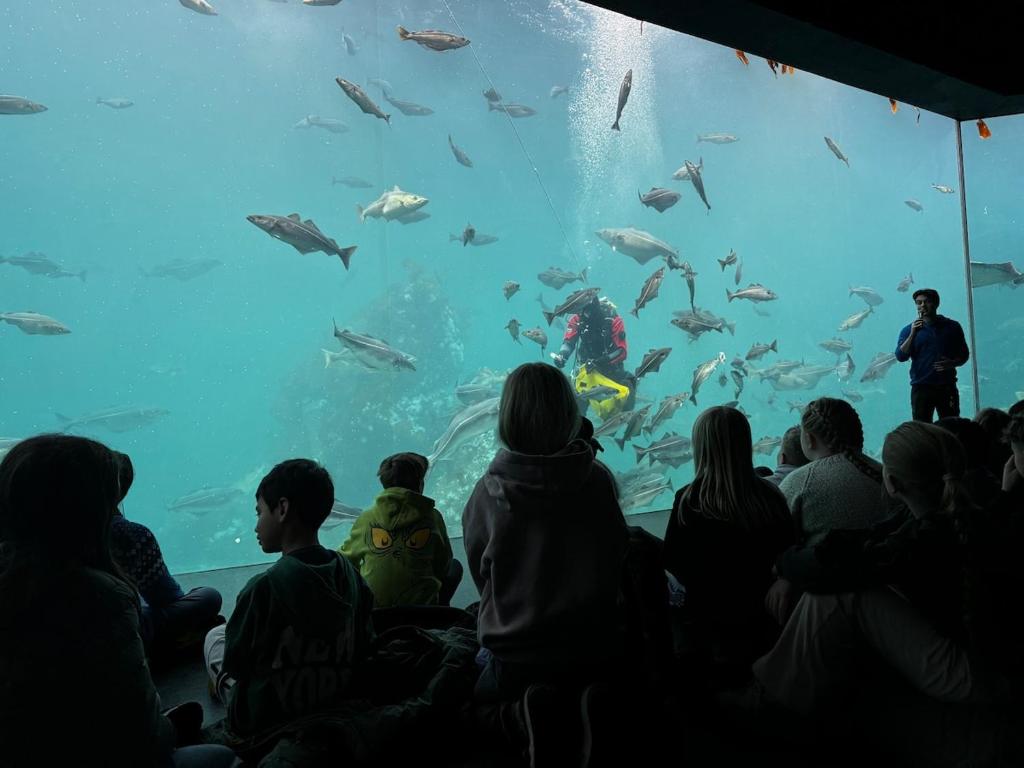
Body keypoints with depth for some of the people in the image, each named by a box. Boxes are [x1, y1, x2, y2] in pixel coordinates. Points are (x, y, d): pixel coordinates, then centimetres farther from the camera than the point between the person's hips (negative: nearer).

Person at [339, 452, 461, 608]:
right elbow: (443, 567, 2)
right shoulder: (432, 518, -8)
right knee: (455, 567, 22)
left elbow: (347, 558, 9)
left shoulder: (367, 519, -6)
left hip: (372, 606, 2)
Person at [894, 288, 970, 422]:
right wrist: (913, 334, -15)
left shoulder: (952, 326, 10)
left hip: (947, 387, 1)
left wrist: (952, 363, -7)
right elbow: (901, 357, -7)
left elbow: (964, 355, 14)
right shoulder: (909, 330, 6)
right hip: (921, 388, -1)